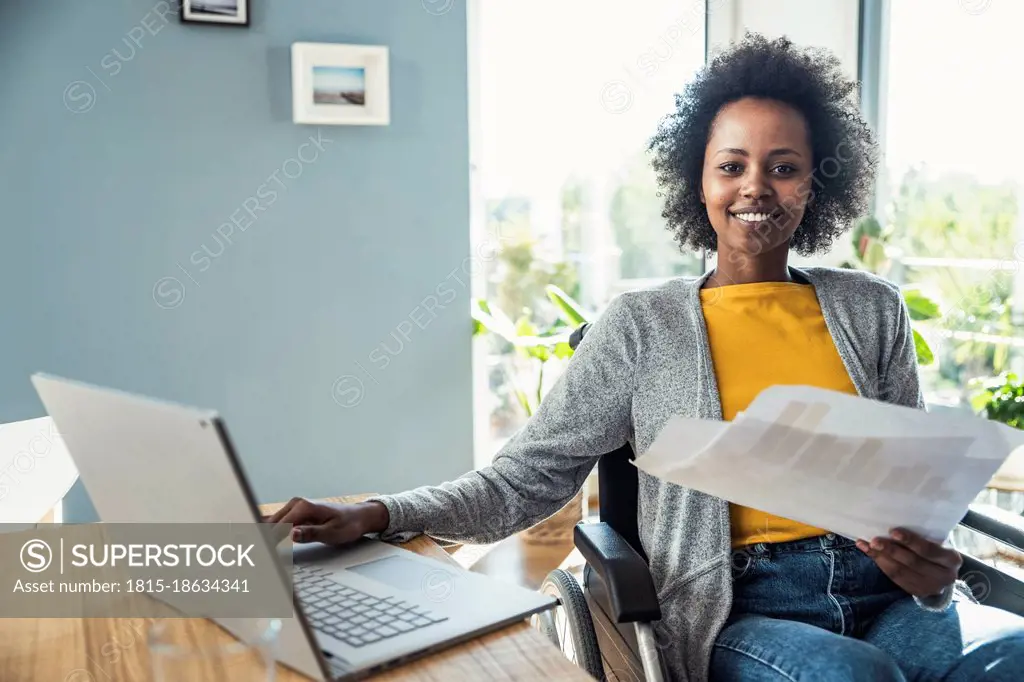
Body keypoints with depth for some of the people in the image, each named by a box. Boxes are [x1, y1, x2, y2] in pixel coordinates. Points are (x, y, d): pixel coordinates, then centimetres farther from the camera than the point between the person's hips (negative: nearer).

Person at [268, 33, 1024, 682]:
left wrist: (934, 566, -8)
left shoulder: (871, 309, 11)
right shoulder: (643, 325, 1)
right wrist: (375, 517, -16)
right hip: (743, 611, -2)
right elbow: (524, 479, -2)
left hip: (888, 592, 3)